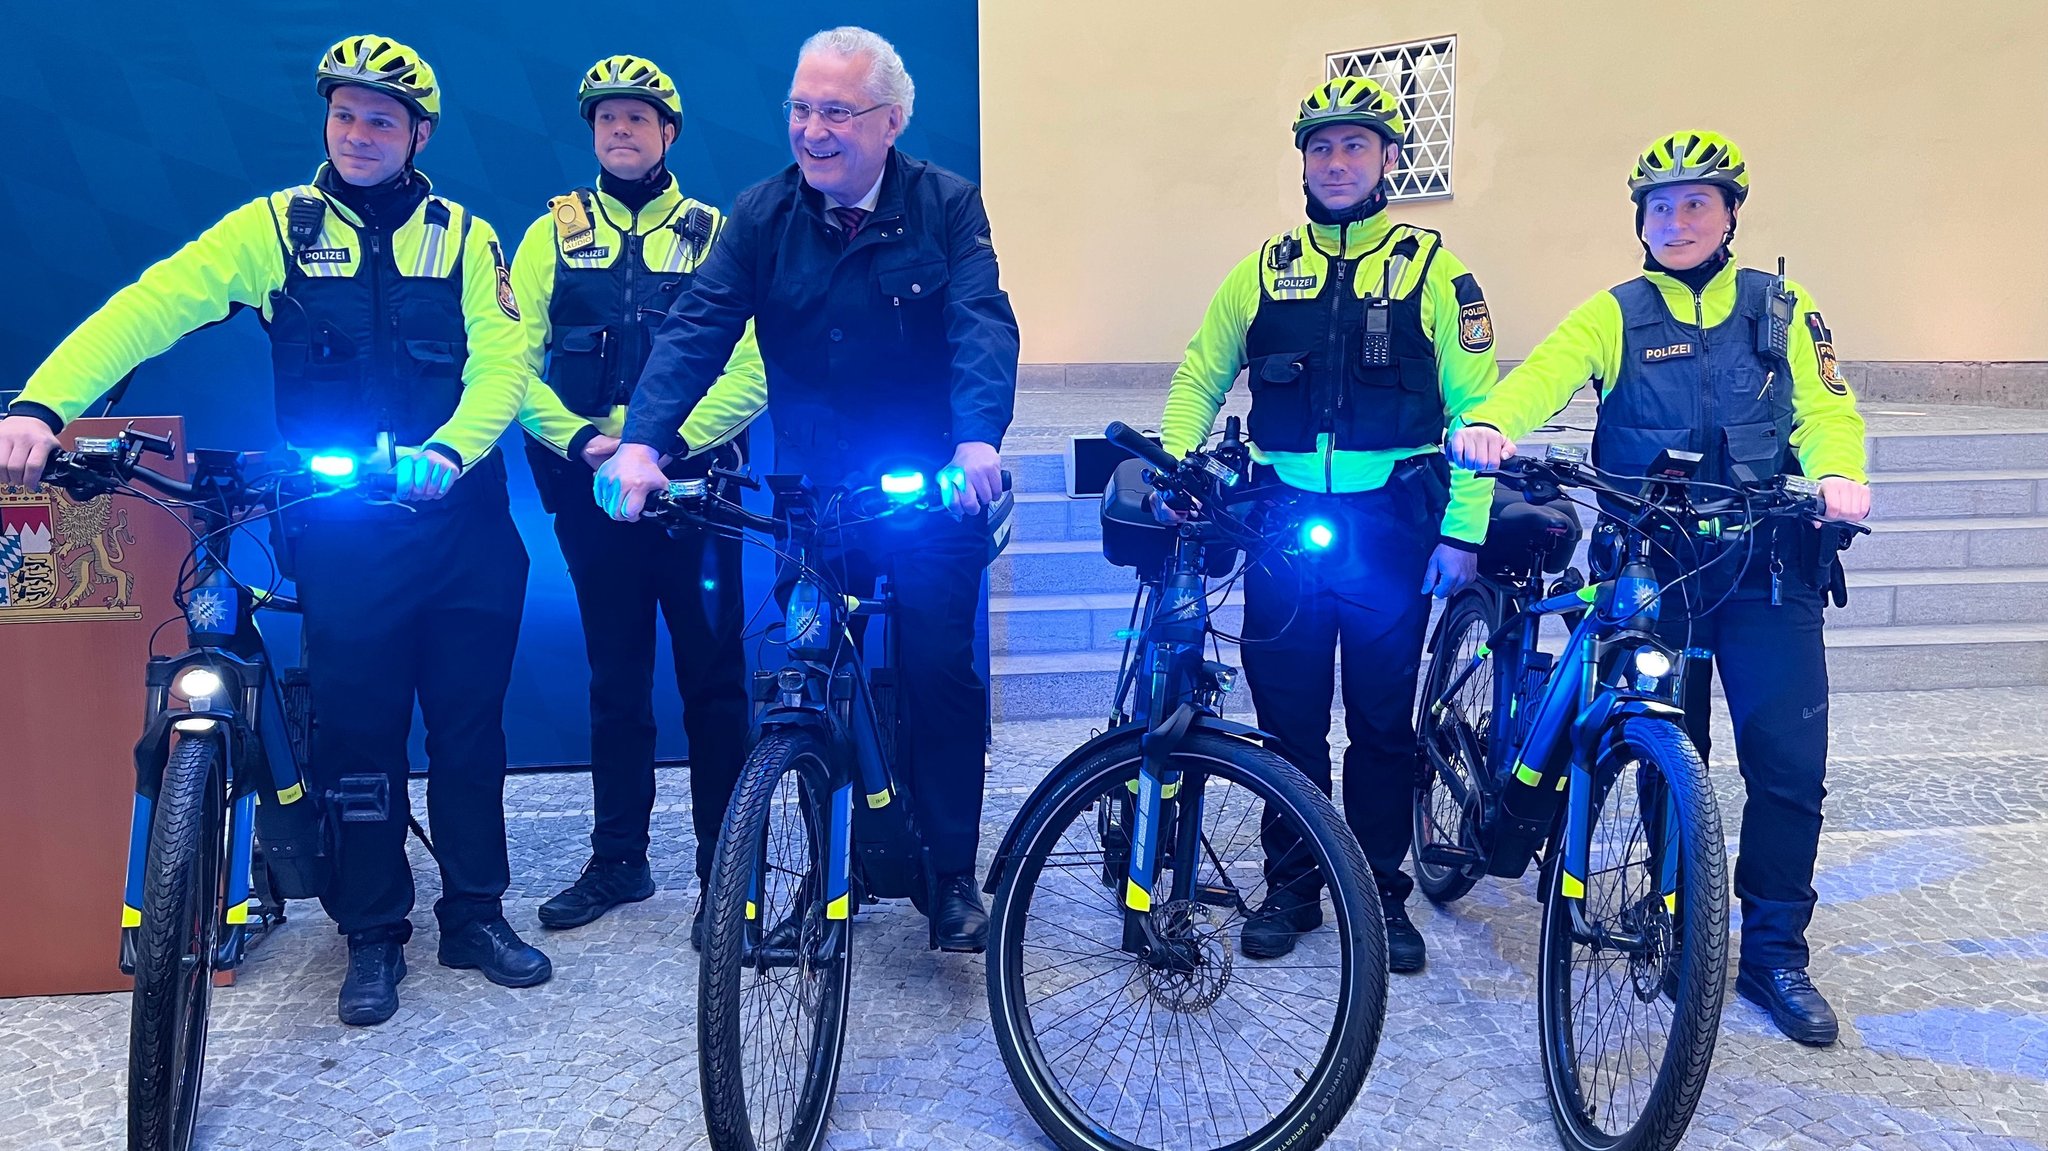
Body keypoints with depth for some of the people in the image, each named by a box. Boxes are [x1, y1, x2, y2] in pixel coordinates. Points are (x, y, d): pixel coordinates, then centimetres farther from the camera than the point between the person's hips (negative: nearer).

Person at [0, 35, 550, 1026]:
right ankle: (373, 935, 21)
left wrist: (446, 452, -25)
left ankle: (476, 915, 23)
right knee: (357, 731, 6)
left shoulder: (464, 238, 5)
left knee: (470, 724, 8)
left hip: (461, 521, 1)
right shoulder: (275, 227, 1)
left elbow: (502, 361, -6)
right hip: (343, 533, -1)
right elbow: (150, 305, -10)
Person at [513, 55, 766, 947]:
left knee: (712, 678, 0)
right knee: (615, 678, 11)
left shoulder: (714, 236, 4)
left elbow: (751, 372, -6)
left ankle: (724, 873, 10)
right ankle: (619, 860, 23)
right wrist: (580, 438, -16)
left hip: (693, 487, -2)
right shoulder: (553, 234, 8)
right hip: (592, 490, 2)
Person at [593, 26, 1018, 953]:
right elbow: (696, 329, -12)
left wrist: (978, 439, -38)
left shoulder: (945, 206, -6)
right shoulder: (763, 215, -2)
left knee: (941, 672, -4)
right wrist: (644, 441, -28)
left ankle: (954, 872, 11)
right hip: (811, 488, 2)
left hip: (933, 486, -2)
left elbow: (983, 324, -19)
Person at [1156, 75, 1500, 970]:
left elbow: (1474, 406, 1)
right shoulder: (1264, 270, 11)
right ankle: (1290, 887, 22)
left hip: (1390, 525, -2)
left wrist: (1464, 531, -5)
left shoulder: (1432, 270, 4)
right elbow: (1199, 377, 13)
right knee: (1288, 714, 7)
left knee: (1383, 719, 6)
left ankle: (1381, 894, 20)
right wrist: (1173, 468, -4)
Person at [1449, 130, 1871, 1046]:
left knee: (1790, 764, -2)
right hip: (1651, 567, -1)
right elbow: (1545, 371, -14)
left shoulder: (1783, 309, 11)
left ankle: (1775, 952, 14)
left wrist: (1837, 472, -23)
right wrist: (1491, 421, -36)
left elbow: (1823, 406, 0)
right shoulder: (1616, 315, 5)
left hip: (1766, 568, 1)